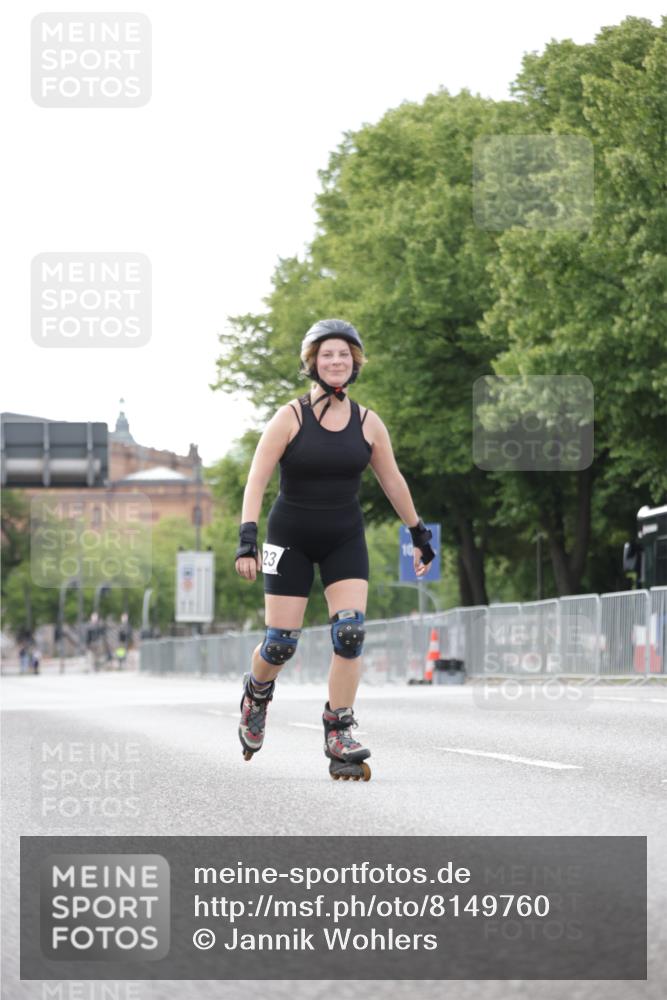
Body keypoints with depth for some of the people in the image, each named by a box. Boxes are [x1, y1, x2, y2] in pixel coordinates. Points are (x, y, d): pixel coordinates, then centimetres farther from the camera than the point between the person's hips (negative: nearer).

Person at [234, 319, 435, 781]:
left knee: (350, 632, -15)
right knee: (282, 642, -3)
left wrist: (419, 534, 16)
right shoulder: (290, 418, -9)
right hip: (291, 538, -2)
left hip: (345, 539, 2)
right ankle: (257, 692, 33)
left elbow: (393, 481, 11)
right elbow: (257, 480, -11)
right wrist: (247, 538, -21)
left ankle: (338, 735, -8)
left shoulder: (368, 423, 0)